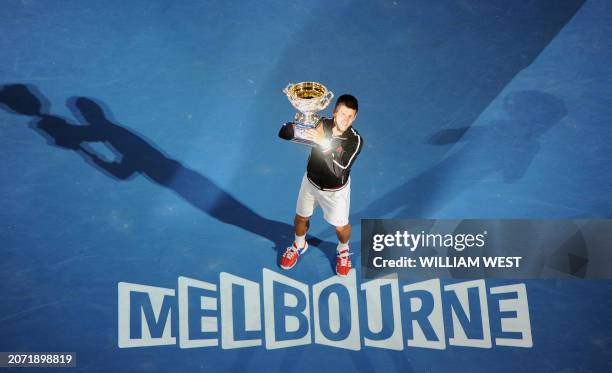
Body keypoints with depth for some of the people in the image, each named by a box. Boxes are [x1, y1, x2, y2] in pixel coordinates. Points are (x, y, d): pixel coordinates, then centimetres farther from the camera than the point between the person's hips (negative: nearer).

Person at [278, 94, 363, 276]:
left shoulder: (355, 140, -30)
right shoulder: (322, 124, -22)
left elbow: (339, 170, -41)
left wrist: (322, 142, -51)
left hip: (335, 190, -2)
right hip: (311, 181, 3)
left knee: (341, 226, 13)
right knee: (301, 217, 20)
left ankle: (343, 251, 49)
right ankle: (299, 246, 53)